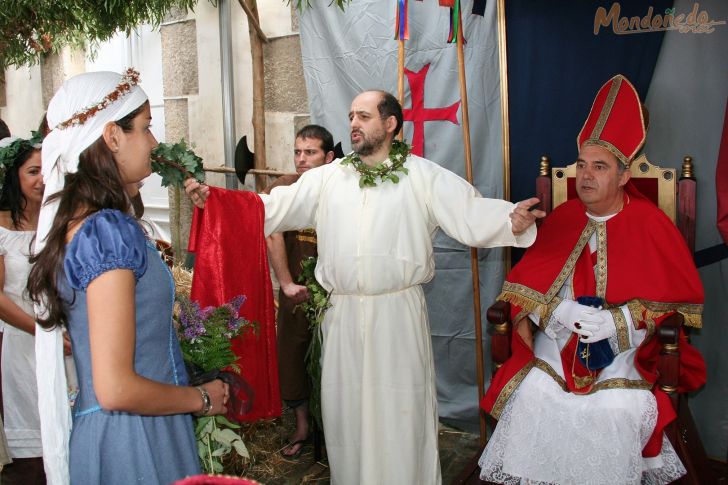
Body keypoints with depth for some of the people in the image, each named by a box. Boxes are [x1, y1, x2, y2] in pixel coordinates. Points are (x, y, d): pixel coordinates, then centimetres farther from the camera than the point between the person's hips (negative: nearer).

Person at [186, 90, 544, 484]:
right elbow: (273, 207, 6)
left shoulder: (424, 176, 0)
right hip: (343, 316, 3)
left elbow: (472, 213, -8)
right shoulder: (327, 177, 8)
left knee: (400, 414, 6)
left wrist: (511, 220, -28)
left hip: (399, 314, -3)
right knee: (347, 409, 14)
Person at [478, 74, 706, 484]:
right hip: (558, 339, 2)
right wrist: (555, 311, -14)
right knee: (534, 393, -21)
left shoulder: (650, 224, -3)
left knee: (620, 408, -26)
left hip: (625, 346, -2)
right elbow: (528, 278, 7)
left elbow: (681, 295, -5)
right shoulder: (563, 218, 6)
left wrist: (617, 321, -17)